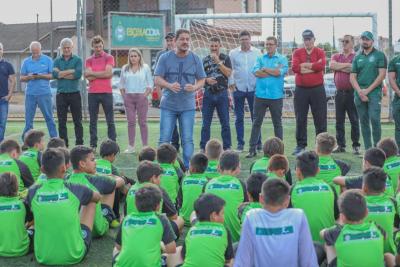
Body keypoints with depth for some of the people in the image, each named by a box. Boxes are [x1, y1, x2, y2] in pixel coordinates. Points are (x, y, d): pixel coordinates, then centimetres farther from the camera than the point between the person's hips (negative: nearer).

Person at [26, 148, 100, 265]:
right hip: (74, 256, -2)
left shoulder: (33, 192, -7)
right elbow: (97, 197, 11)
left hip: (43, 258, 2)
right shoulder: (75, 190, -12)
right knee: (90, 202, 18)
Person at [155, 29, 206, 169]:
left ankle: (188, 168, 9)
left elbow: (201, 80, 8)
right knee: (164, 140, 0)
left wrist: (194, 87, -14)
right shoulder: (165, 58, 1)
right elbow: (157, 79, -1)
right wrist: (170, 86, -21)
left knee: (188, 140, 2)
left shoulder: (195, 59, 5)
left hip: (188, 106, 1)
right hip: (168, 105, -1)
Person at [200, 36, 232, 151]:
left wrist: (218, 61, -14)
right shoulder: (205, 60, 10)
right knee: (206, 123, 3)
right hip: (208, 94, 2)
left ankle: (227, 147, 9)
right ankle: (203, 147, 8)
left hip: (222, 93, -2)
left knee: (225, 123, 3)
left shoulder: (225, 58, 4)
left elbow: (228, 73, -9)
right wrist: (206, 79, -8)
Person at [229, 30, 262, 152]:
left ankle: (258, 143, 8)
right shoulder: (233, 53, 4)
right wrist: (232, 84, -3)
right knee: (239, 118, 4)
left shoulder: (257, 52, 4)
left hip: (253, 88, 0)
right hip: (238, 89, 0)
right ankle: (240, 144, 10)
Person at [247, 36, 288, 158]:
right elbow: (256, 72, -7)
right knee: (256, 122, 2)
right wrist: (273, 72, -8)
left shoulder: (282, 59, 4)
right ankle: (252, 149, 5)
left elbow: (280, 72, -13)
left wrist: (264, 69, -4)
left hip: (276, 96, -2)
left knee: (277, 123, 7)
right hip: (260, 95, 2)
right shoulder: (260, 58, 10)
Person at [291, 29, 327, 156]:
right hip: (300, 89, 1)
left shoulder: (320, 52, 3)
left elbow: (321, 65, -17)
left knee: (320, 119, 2)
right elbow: (294, 67, -10)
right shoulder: (297, 53, 7)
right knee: (300, 119, 4)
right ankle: (300, 145, 12)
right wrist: (313, 66, -10)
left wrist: (304, 65, -10)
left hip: (317, 89, -1)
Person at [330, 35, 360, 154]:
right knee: (339, 120, 8)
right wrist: (347, 65, -9)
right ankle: (341, 145, 14)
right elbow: (331, 65, -7)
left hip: (352, 92, -5)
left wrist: (339, 67, -8)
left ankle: (356, 146, 4)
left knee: (354, 120, -1)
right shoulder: (336, 56, 14)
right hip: (339, 93, 5)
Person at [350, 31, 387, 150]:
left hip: (374, 92, -4)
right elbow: (352, 77, 10)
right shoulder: (357, 58, 15)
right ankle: (368, 149, 8)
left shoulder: (379, 55, 3)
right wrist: (360, 91, -7)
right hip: (359, 94, 4)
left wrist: (368, 90, -10)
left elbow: (382, 74, -6)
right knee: (364, 122, 4)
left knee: (374, 119, -16)